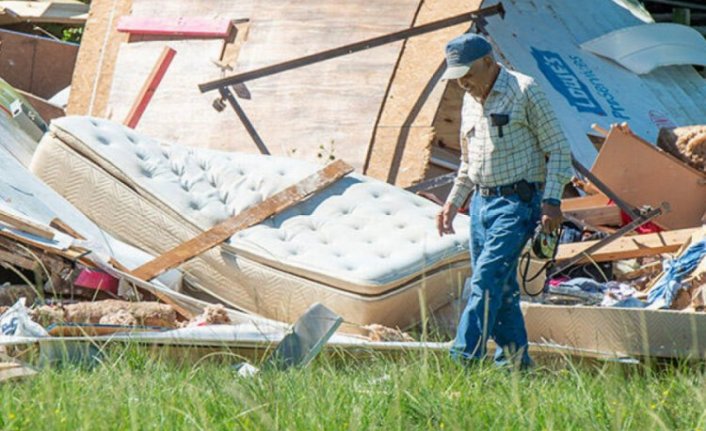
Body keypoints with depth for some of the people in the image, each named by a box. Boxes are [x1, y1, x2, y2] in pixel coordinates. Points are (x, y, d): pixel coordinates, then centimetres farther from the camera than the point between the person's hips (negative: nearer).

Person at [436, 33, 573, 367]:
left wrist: (552, 200, -16)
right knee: (500, 288, 8)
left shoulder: (524, 92, -7)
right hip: (481, 202, 8)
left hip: (517, 202, -8)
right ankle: (514, 358, 16)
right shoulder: (470, 101, 15)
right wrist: (453, 202, 19)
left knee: (486, 281, -16)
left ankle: (463, 361, -21)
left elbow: (558, 149, -8)